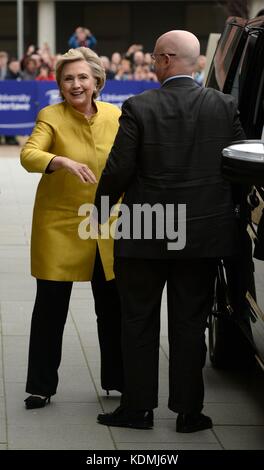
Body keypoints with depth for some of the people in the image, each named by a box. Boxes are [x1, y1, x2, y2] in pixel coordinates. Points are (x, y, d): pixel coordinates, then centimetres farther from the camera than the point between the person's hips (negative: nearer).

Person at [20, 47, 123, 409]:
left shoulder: (115, 116, 0)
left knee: (113, 306, 10)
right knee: (50, 306, 2)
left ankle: (117, 379, 27)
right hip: (59, 225, -3)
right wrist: (64, 162, -42)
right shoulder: (51, 117, -9)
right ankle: (41, 386, 14)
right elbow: (29, 155, -25)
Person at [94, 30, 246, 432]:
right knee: (190, 324, 11)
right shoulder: (225, 107, -4)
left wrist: (100, 212, 5)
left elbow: (118, 170, -11)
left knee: (139, 323, 12)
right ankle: (188, 411, 14)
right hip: (204, 233, 2)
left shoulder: (139, 108, -12)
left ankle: (138, 407, 17)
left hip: (144, 234, -2)